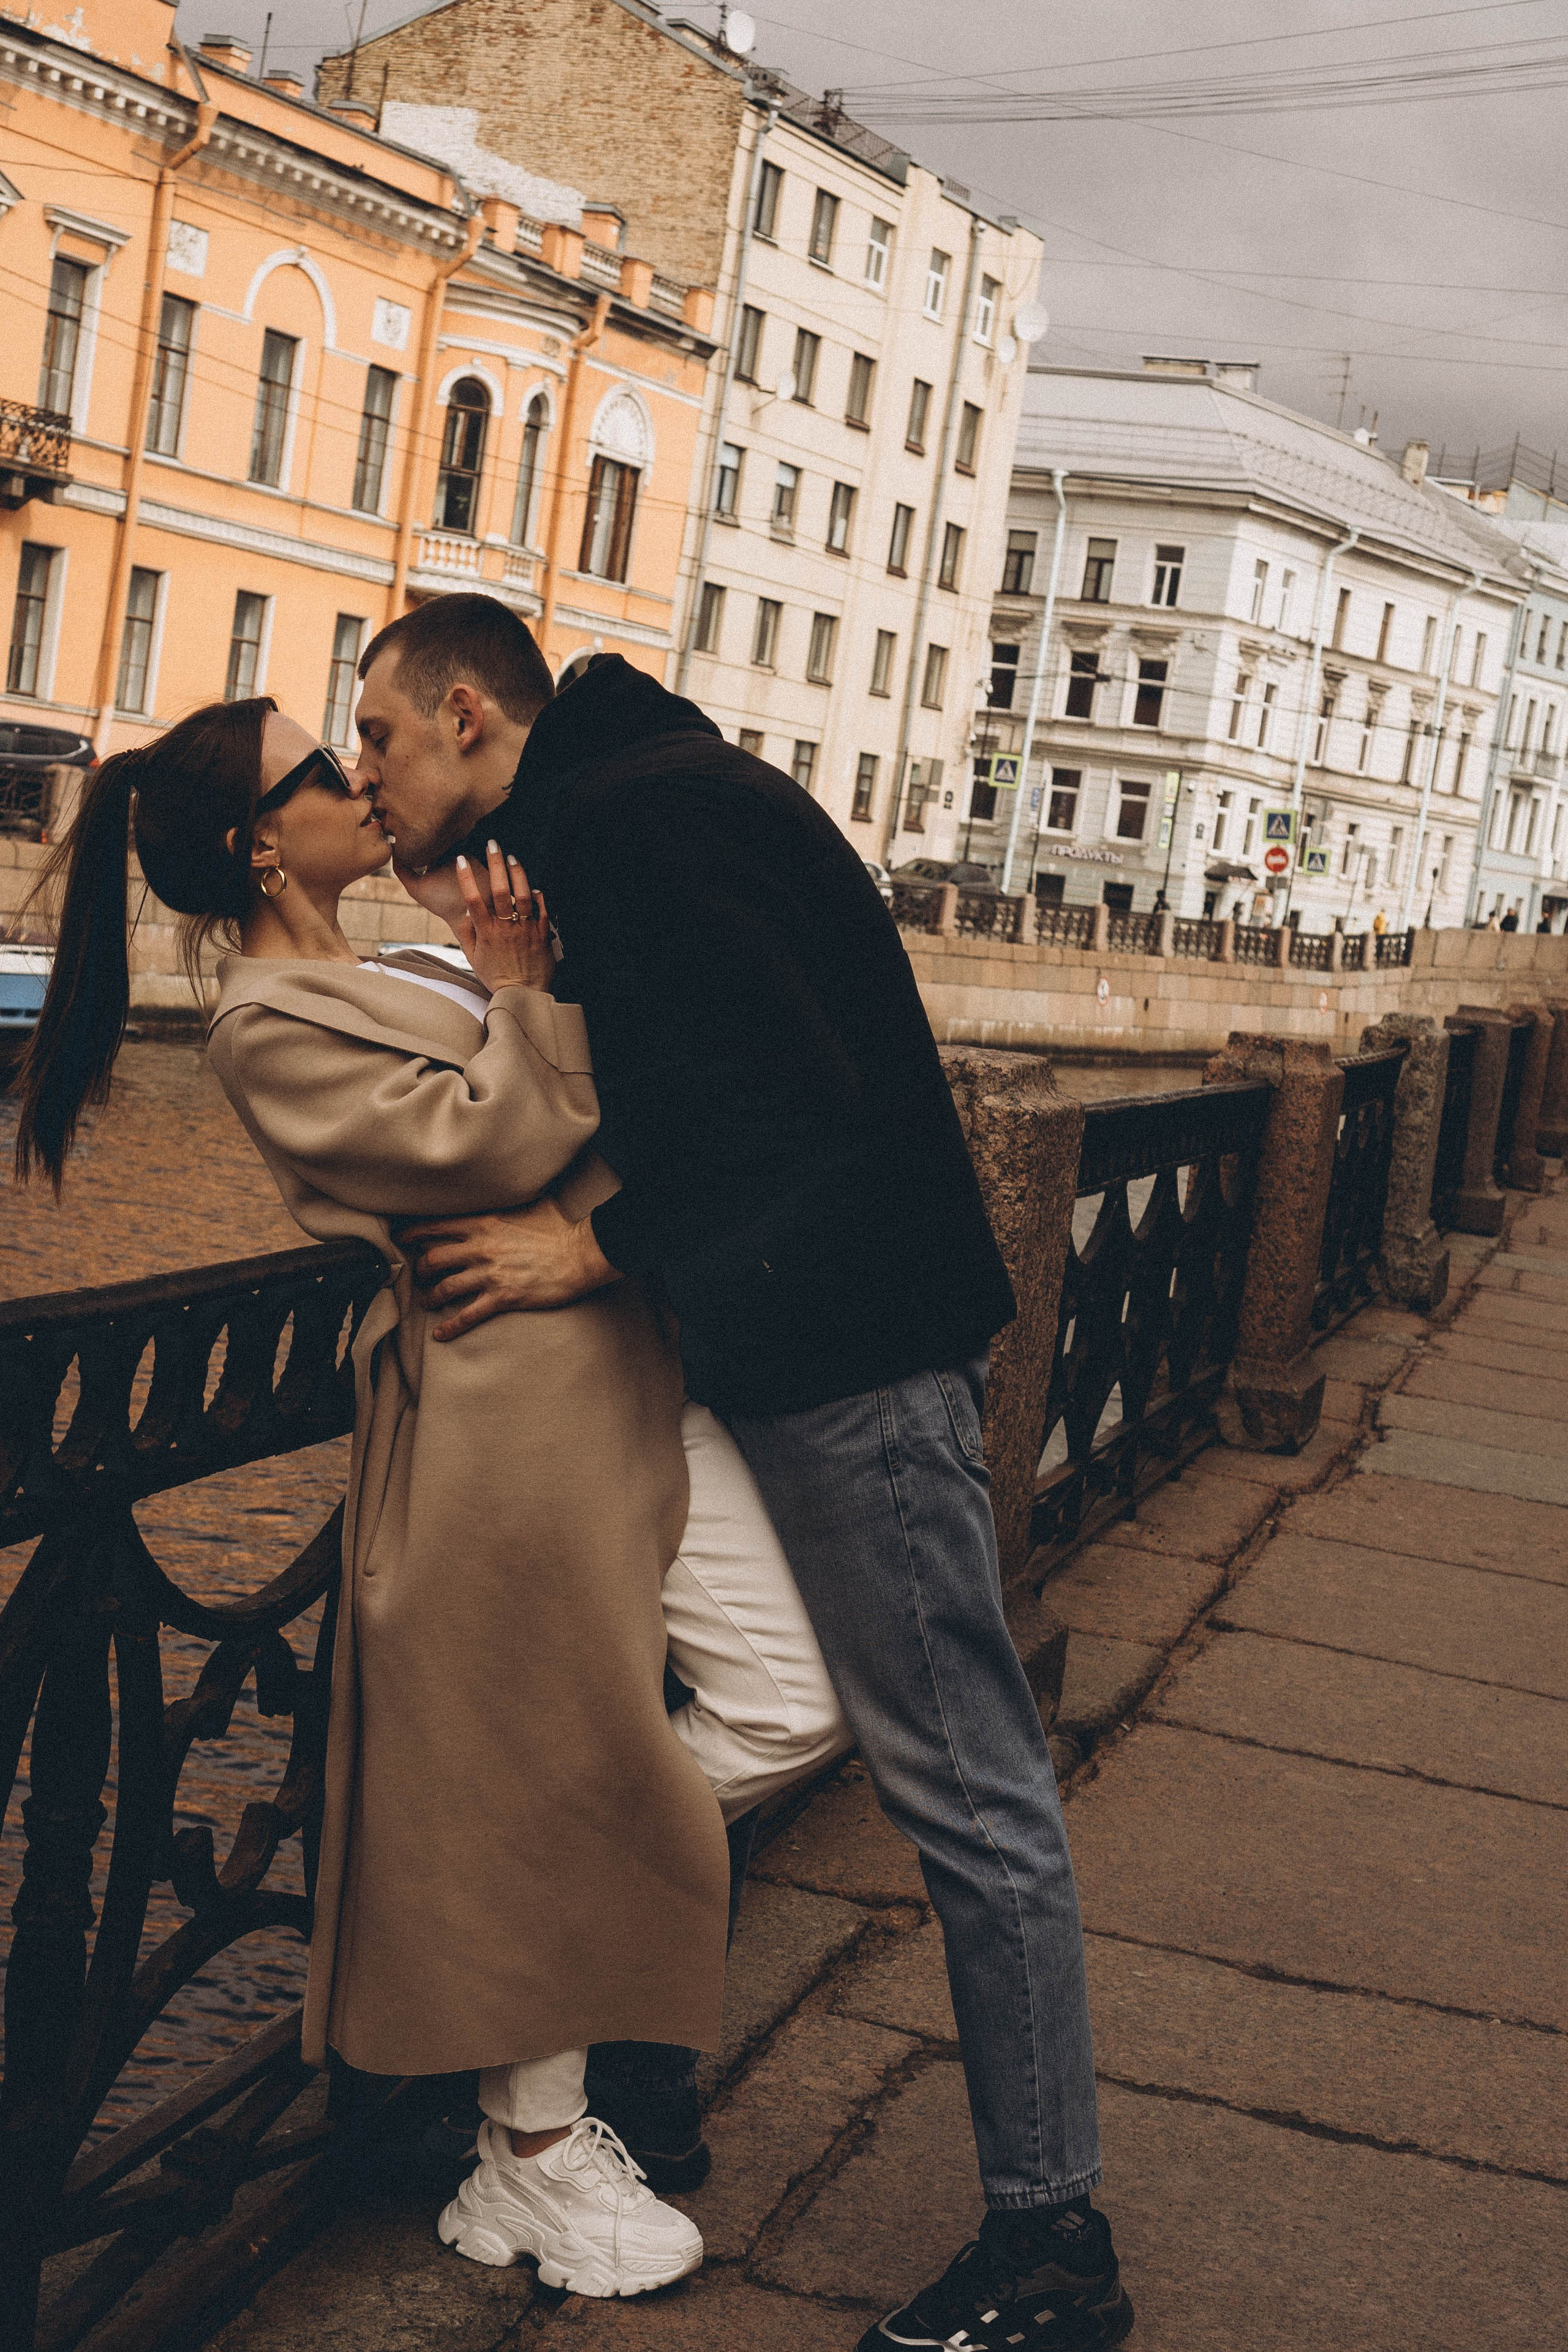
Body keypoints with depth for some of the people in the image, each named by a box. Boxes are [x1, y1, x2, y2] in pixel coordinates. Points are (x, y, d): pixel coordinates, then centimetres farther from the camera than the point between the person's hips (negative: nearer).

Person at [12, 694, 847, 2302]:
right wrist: (521, 991, -8)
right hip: (510, 1413, -9)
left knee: (788, 1706, 4)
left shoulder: (390, 980, 23)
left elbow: (562, 1105, 29)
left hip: (629, 1376, 9)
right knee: (550, 1781, 1)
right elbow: (493, 1147, -17)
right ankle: (537, 2156, 19)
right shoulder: (270, 1024, -8)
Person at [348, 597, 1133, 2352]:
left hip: (849, 1351, -11)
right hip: (785, 1348, 11)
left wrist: (595, 1249, -15)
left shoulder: (635, 811, -14)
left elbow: (801, 1093, -22)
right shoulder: (604, 816, 19)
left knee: (962, 1789, -5)